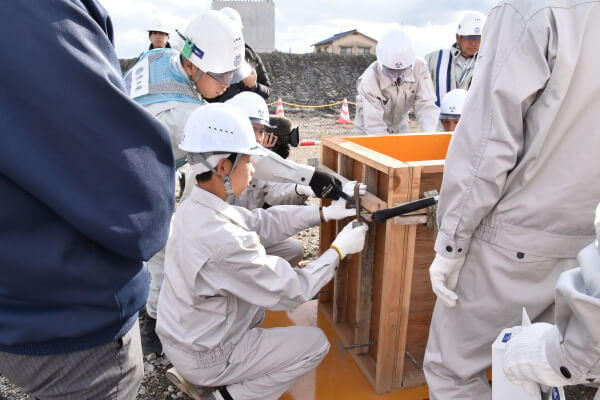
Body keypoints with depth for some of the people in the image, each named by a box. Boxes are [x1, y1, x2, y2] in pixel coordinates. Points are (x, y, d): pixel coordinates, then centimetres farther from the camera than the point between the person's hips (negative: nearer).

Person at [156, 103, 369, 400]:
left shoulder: (195, 208, -9)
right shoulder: (224, 241, -35)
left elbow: (261, 222, -1)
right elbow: (292, 292, -24)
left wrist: (324, 213, -4)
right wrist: (339, 249, -13)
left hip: (179, 335, 7)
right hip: (205, 355, -7)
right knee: (316, 343, 3)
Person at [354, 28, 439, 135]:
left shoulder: (419, 67, -23)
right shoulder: (369, 80, -32)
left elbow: (426, 104, -25)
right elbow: (374, 124, -34)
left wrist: (430, 137, -41)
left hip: (400, 127, 4)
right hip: (369, 132, -3)